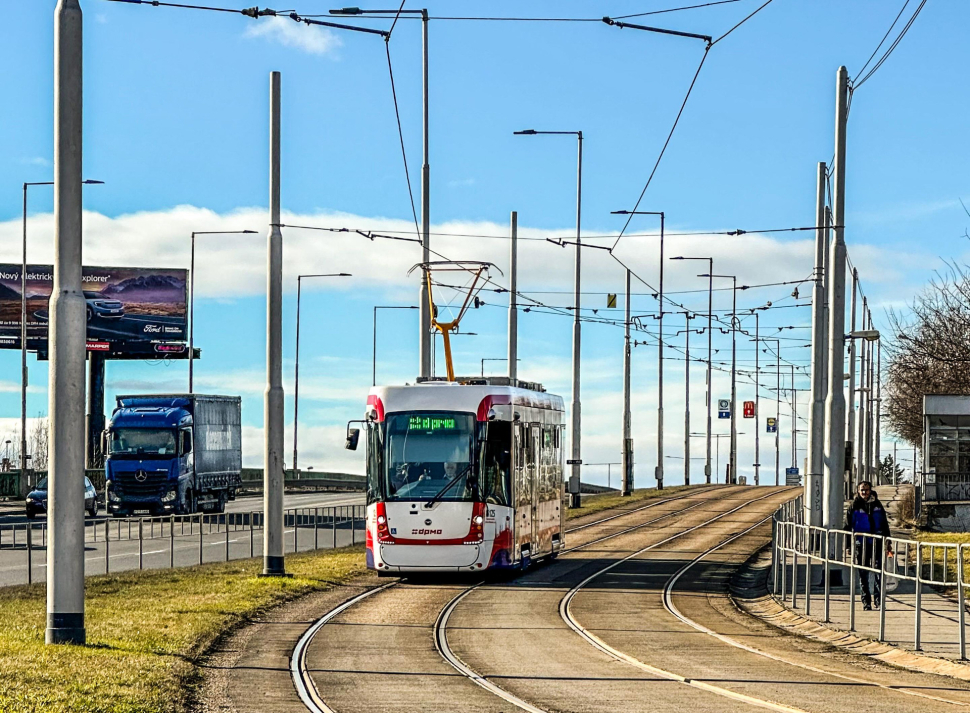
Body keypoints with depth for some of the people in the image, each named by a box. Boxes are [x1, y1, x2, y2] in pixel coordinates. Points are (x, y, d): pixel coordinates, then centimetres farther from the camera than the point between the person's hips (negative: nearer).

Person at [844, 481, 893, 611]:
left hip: (876, 543, 1)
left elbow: (885, 525, 16)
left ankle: (878, 599, -3)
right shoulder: (855, 506, 2)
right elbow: (848, 527, 3)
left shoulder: (877, 504, 9)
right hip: (861, 545, -1)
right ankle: (866, 601, 12)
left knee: (879, 571, -8)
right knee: (863, 574, 4)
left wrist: (888, 543, 14)